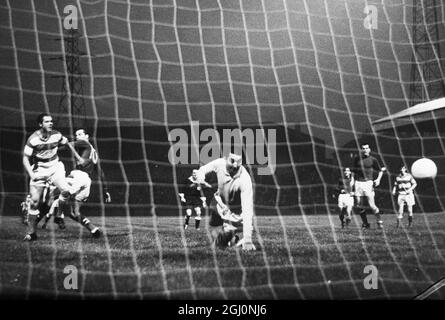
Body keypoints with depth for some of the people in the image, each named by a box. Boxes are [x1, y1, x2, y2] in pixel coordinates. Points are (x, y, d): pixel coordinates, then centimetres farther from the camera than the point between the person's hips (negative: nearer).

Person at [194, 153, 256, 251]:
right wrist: (200, 174, -26)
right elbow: (203, 169, 0)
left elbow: (247, 210, -38)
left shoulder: (245, 179, -35)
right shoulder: (220, 163, -23)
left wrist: (247, 240, -44)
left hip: (236, 210, -3)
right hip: (220, 202, 4)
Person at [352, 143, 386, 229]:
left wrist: (378, 179, -5)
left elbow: (380, 170, 9)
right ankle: (365, 223, 16)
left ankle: (379, 221, 6)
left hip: (368, 182, -3)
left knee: (371, 205, -9)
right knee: (359, 206, 3)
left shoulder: (373, 159, 2)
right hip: (358, 183, 4)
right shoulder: (357, 159, 10)